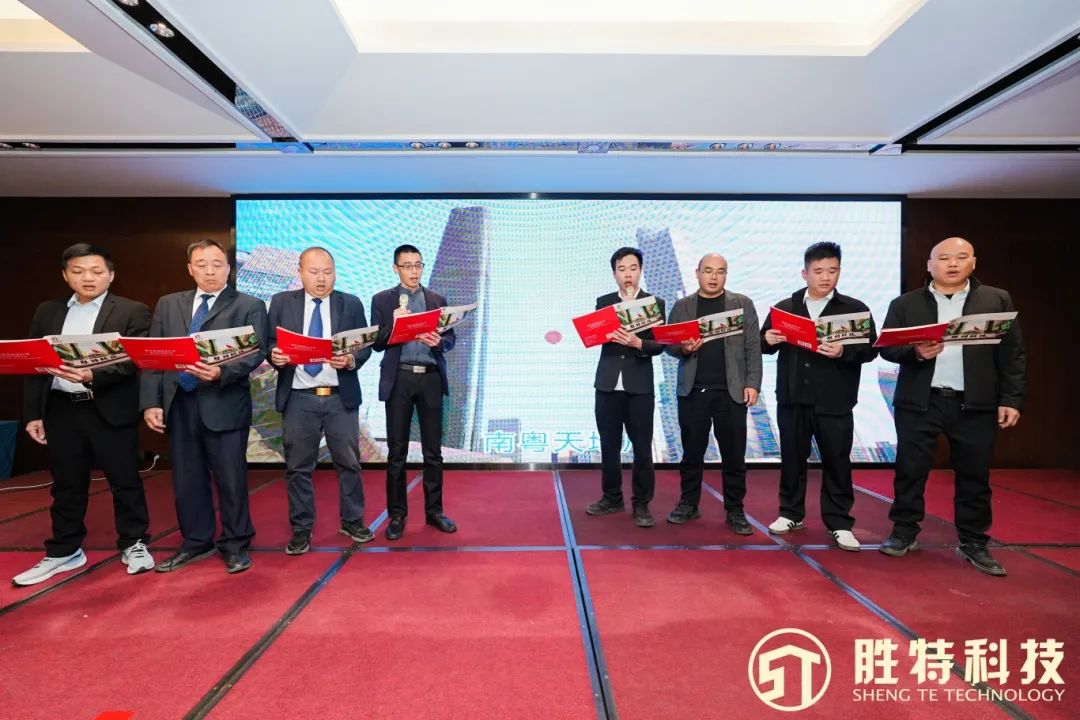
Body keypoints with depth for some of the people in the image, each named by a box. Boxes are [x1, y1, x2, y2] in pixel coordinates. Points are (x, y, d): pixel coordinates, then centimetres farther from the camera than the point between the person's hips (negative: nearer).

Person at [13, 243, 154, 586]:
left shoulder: (132, 312, -2)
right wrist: (33, 413, 7)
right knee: (66, 485, 14)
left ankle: (134, 544, 18)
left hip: (110, 409, -4)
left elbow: (132, 360, -10)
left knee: (124, 480, 5)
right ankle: (64, 552, 27)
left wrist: (93, 375, -26)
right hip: (61, 410, 4)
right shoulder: (47, 312, 12)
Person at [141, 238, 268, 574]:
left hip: (224, 404, -4)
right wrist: (151, 402, 0)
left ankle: (235, 545, 18)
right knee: (186, 479, 13)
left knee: (230, 478, 3)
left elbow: (255, 353, -9)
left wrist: (221, 372, -26)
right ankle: (196, 542, 28)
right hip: (178, 404, 4)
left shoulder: (250, 306, 1)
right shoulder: (168, 305, 14)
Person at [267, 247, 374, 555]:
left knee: (348, 462, 8)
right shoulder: (281, 302, 6)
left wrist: (351, 359, -19)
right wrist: (274, 355, -17)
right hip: (298, 398, 0)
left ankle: (352, 521, 24)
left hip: (340, 397, 0)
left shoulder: (351, 304, 4)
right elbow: (270, 343, 5)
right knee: (298, 467, 7)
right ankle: (301, 530, 21)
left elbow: (365, 346, 1)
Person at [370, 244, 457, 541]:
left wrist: (438, 341, -13)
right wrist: (393, 324, -17)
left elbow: (450, 339, 8)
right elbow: (376, 343, 0)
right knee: (397, 451, 4)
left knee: (433, 450, 6)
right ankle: (397, 515, 15)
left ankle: (434, 511, 18)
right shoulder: (382, 300, 5)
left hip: (431, 379, 2)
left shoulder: (437, 299, 11)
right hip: (399, 379, -1)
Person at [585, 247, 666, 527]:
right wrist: (608, 333, -18)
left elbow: (659, 345, -6)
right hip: (607, 383, 3)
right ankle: (612, 498, 25)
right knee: (609, 445, 10)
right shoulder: (603, 302, 10)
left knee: (642, 448, 2)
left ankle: (641, 504, 15)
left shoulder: (655, 303, 2)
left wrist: (637, 342, -24)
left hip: (639, 385, -2)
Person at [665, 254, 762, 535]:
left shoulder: (742, 304, 8)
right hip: (692, 390, 1)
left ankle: (735, 511, 14)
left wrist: (752, 383, -6)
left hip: (731, 391, 0)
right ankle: (688, 504, 20)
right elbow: (669, 344, 8)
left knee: (733, 454, 3)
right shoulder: (682, 306, 10)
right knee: (692, 452, 8)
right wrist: (683, 348, -14)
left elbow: (752, 347, 3)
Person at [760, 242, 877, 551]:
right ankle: (791, 513, 25)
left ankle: (839, 523, 16)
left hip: (834, 402, -2)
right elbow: (765, 344, 8)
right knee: (792, 457, 11)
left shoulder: (855, 309, 2)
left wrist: (844, 352, -22)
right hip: (792, 398, 2)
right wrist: (768, 340, -14)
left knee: (837, 461, 4)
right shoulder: (784, 307, 8)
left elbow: (870, 349, -4)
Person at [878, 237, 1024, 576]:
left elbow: (1012, 354, 4)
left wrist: (1011, 399, -2)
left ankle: (973, 543, 22)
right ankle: (904, 532, 19)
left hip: (976, 404, 1)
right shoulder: (905, 304, 5)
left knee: (974, 476, 8)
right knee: (910, 471, 4)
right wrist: (915, 352, -18)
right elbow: (886, 347, 1)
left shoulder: (997, 300, 7)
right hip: (920, 402, 0)